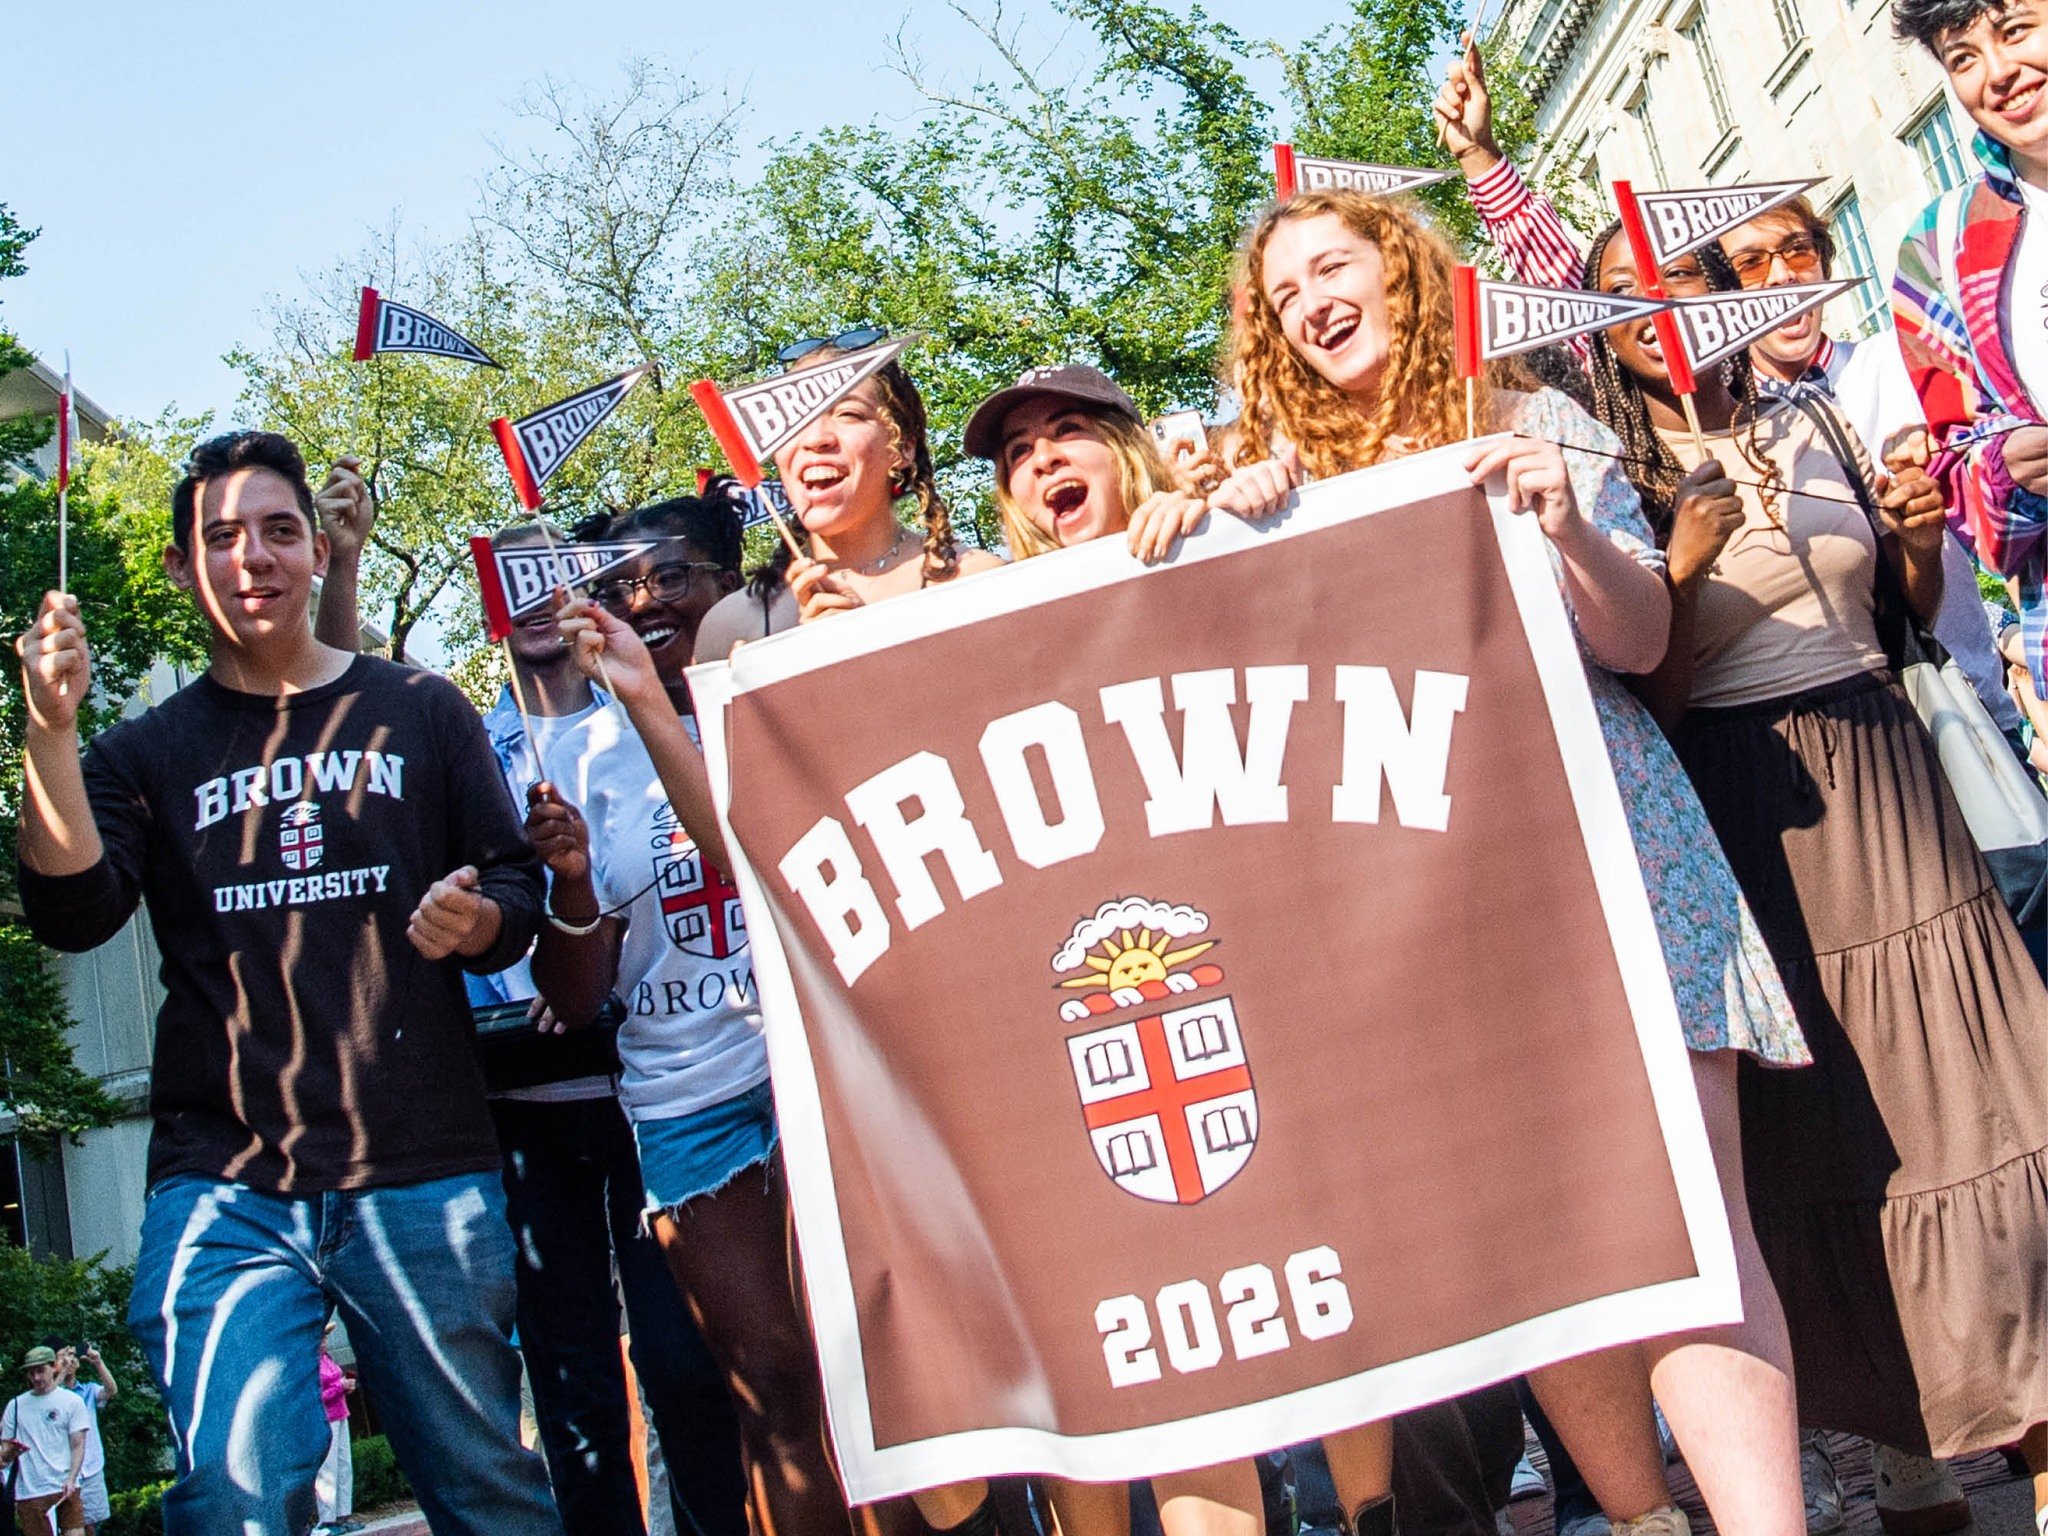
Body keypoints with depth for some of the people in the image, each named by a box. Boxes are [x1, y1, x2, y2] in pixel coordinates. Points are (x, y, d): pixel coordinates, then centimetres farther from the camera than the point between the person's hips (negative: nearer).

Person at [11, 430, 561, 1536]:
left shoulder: (421, 713, 13)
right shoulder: (147, 753, 13)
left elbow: (518, 889, 10)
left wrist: (475, 923, -13)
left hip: (424, 1172, 0)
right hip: (224, 1188, 0)